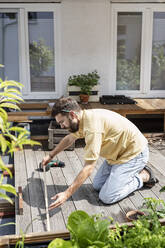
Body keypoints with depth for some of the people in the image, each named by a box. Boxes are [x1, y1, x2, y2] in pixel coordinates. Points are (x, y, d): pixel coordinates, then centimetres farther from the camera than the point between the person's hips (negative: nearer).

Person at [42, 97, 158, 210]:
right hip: (117, 153, 9)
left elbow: (88, 168, -32)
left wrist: (67, 193, -29)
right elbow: (69, 139, 22)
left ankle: (143, 176, 4)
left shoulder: (92, 126, -32)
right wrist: (50, 156, 31)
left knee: (107, 197, -14)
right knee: (97, 185, 10)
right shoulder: (84, 119, -1)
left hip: (134, 153, -9)